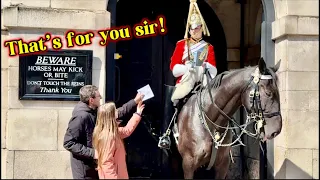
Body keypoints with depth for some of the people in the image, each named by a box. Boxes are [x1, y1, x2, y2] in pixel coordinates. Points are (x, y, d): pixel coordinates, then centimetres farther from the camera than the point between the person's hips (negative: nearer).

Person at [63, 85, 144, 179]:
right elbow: (68, 143, -24)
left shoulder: (95, 111, 3)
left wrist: (135, 101, 15)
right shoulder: (81, 117, -24)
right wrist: (92, 153, -24)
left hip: (95, 164, 8)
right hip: (84, 168, -8)